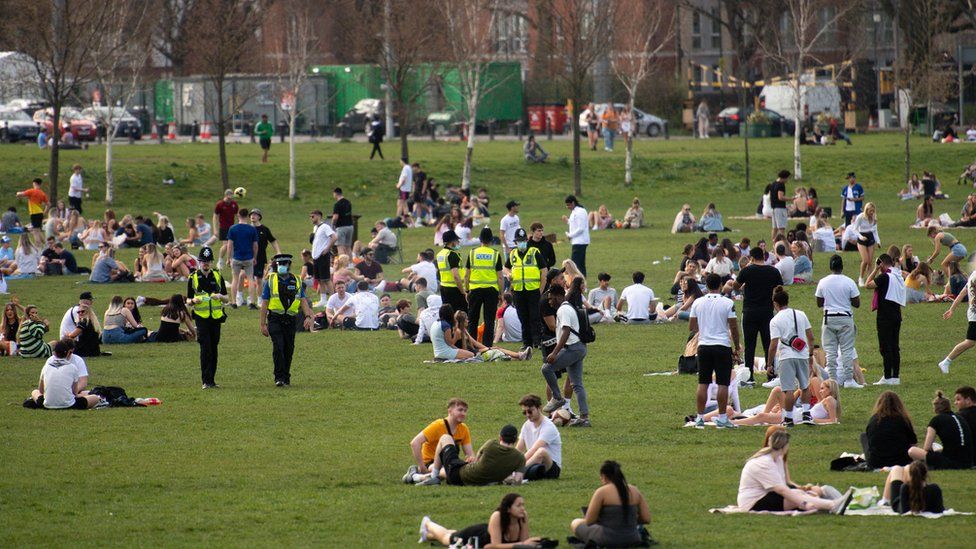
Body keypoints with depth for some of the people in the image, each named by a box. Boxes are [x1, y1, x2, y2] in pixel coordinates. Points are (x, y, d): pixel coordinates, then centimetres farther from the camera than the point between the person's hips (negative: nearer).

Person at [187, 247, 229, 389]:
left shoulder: (218, 276, 9)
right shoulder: (193, 277, 4)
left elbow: (227, 298, 11)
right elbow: (188, 300, 7)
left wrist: (220, 296, -12)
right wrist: (194, 300, -16)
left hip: (216, 317, 3)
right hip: (201, 317, -3)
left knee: (214, 349, 7)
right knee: (205, 348, -13)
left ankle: (212, 380, 14)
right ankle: (206, 381, -13)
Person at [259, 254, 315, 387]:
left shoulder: (296, 281, 12)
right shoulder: (270, 281, 4)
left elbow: (303, 301, 12)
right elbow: (264, 303, 4)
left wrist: (308, 316, -6)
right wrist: (263, 324, 0)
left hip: (290, 320, 3)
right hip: (275, 319, -3)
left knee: (289, 349, 5)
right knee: (278, 347, -17)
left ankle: (286, 379, 17)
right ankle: (279, 378, -15)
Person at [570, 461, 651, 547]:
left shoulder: (601, 492, -11)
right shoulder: (635, 491, 3)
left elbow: (589, 521, -9)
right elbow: (647, 519, 2)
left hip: (607, 540, -5)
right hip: (632, 541, 5)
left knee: (575, 523, 20)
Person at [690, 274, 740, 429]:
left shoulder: (697, 303, 3)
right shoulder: (727, 303, -6)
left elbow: (691, 327, 8)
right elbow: (734, 327, -6)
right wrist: (737, 348, 4)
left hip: (704, 346, 3)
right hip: (723, 346, -3)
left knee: (703, 383, 7)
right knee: (723, 384, 1)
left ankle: (700, 418, 6)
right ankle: (722, 419, 1)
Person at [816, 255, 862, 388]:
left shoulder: (823, 282, -2)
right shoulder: (849, 282, -8)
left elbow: (819, 303, 4)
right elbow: (857, 303, -5)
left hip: (829, 318, 1)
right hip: (845, 319, -1)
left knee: (830, 351, 6)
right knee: (847, 350, 3)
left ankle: (833, 380, 4)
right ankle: (849, 379, 0)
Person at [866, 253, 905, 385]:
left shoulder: (885, 276, -14)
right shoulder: (899, 277, 11)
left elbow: (869, 284, -10)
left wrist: (875, 270, -4)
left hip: (885, 316, -8)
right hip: (897, 314, 8)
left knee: (885, 347, -5)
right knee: (895, 347, 10)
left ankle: (888, 377, -8)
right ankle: (896, 376, 11)